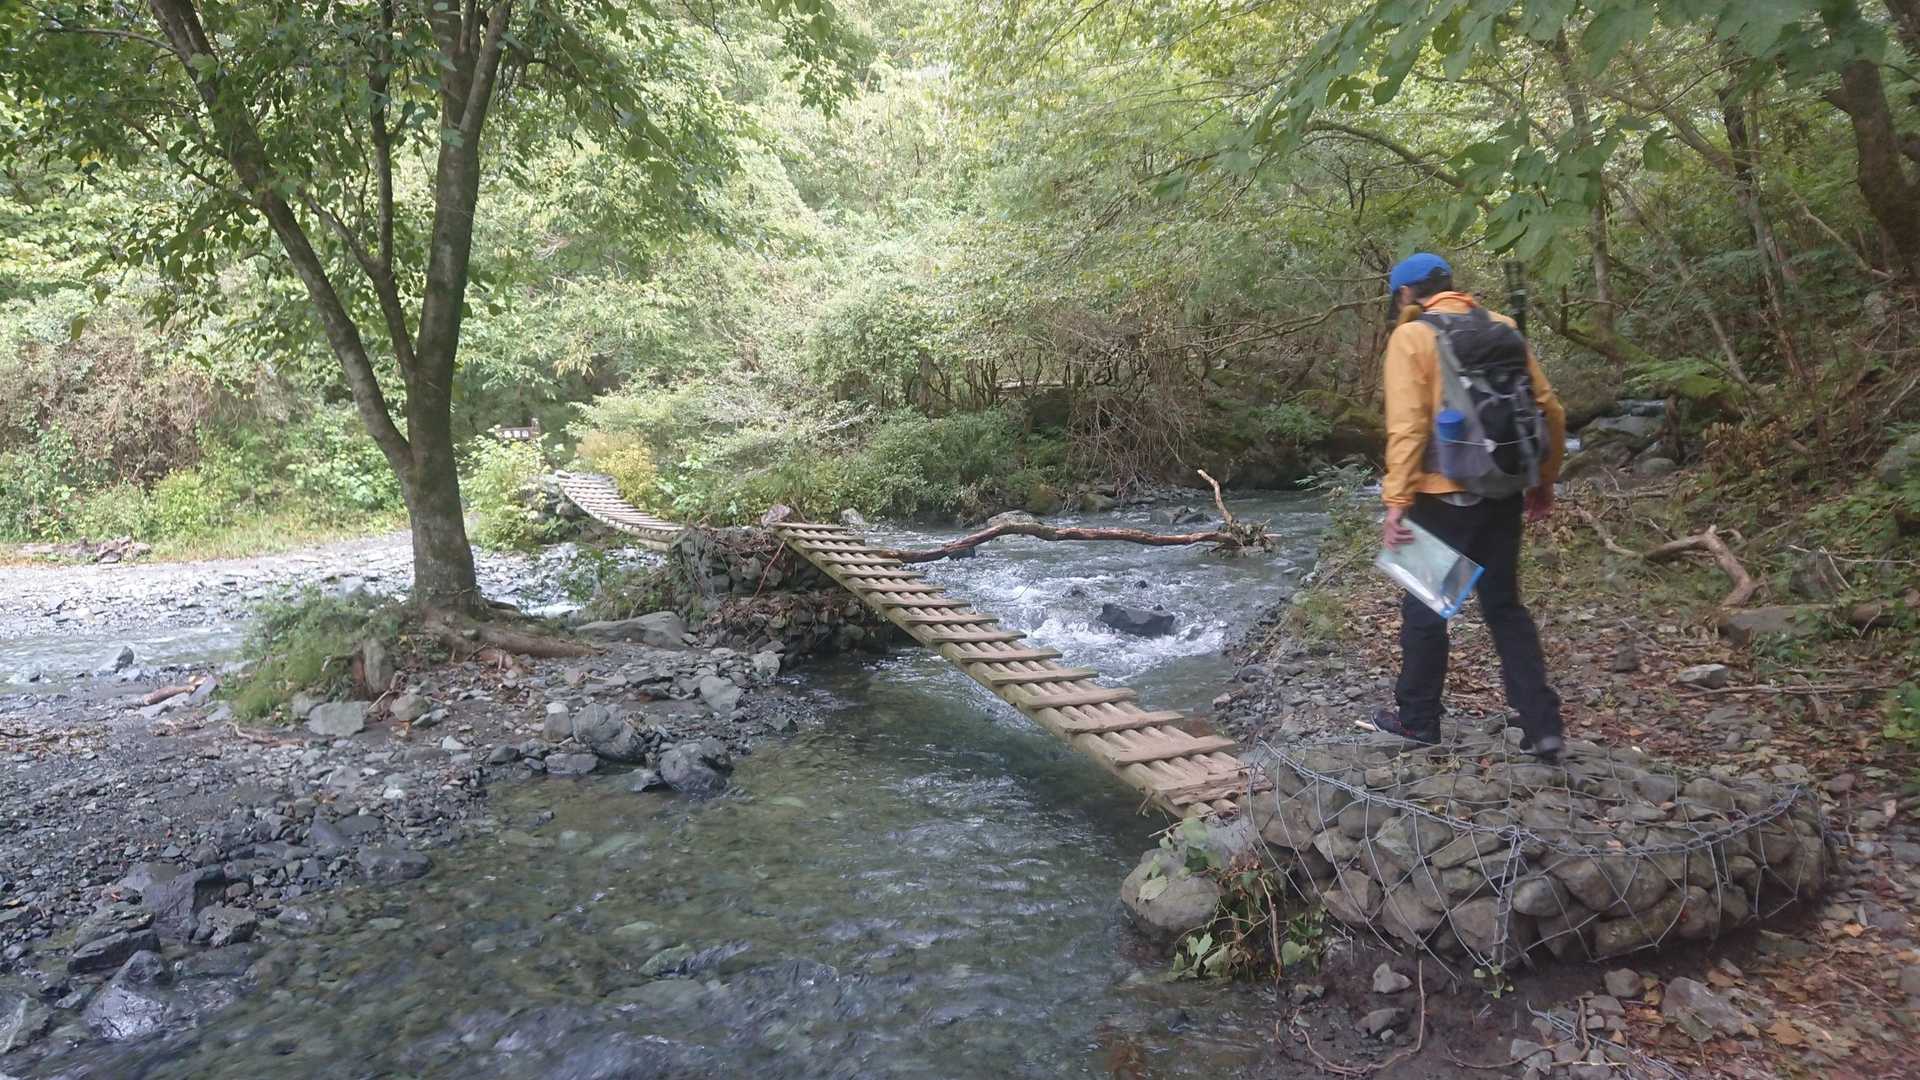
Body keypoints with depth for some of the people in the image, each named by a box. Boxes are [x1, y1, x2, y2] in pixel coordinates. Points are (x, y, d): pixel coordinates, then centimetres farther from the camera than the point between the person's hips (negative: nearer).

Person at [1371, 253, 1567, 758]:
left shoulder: (1411, 336, -8)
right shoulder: (1502, 328, 8)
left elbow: (1407, 425, -17)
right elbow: (1549, 410, 9)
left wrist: (1395, 500, -17)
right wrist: (1543, 481, 19)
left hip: (1443, 497, -5)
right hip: (1503, 492, 5)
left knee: (1425, 606, 10)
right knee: (1505, 606, 15)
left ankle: (1417, 717, 21)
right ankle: (1541, 724, 12)